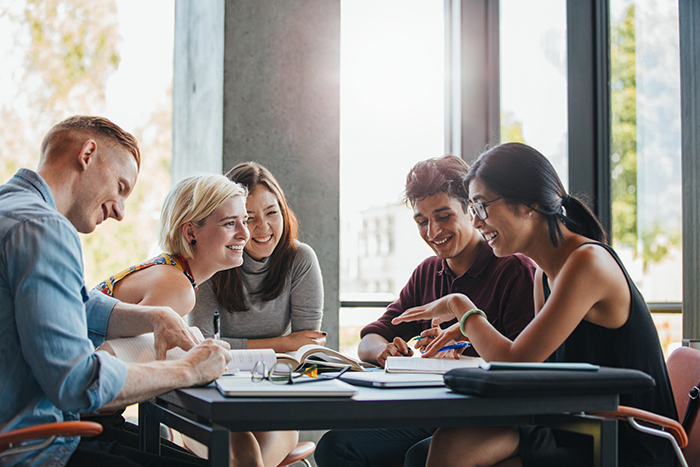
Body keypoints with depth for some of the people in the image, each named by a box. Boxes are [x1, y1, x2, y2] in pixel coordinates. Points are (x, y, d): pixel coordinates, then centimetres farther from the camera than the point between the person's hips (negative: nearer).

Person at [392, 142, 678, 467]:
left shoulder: (588, 261, -18)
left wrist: (460, 306, -5)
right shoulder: (545, 274, 10)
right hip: (575, 434, 8)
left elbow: (514, 363, -20)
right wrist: (466, 343, 2)